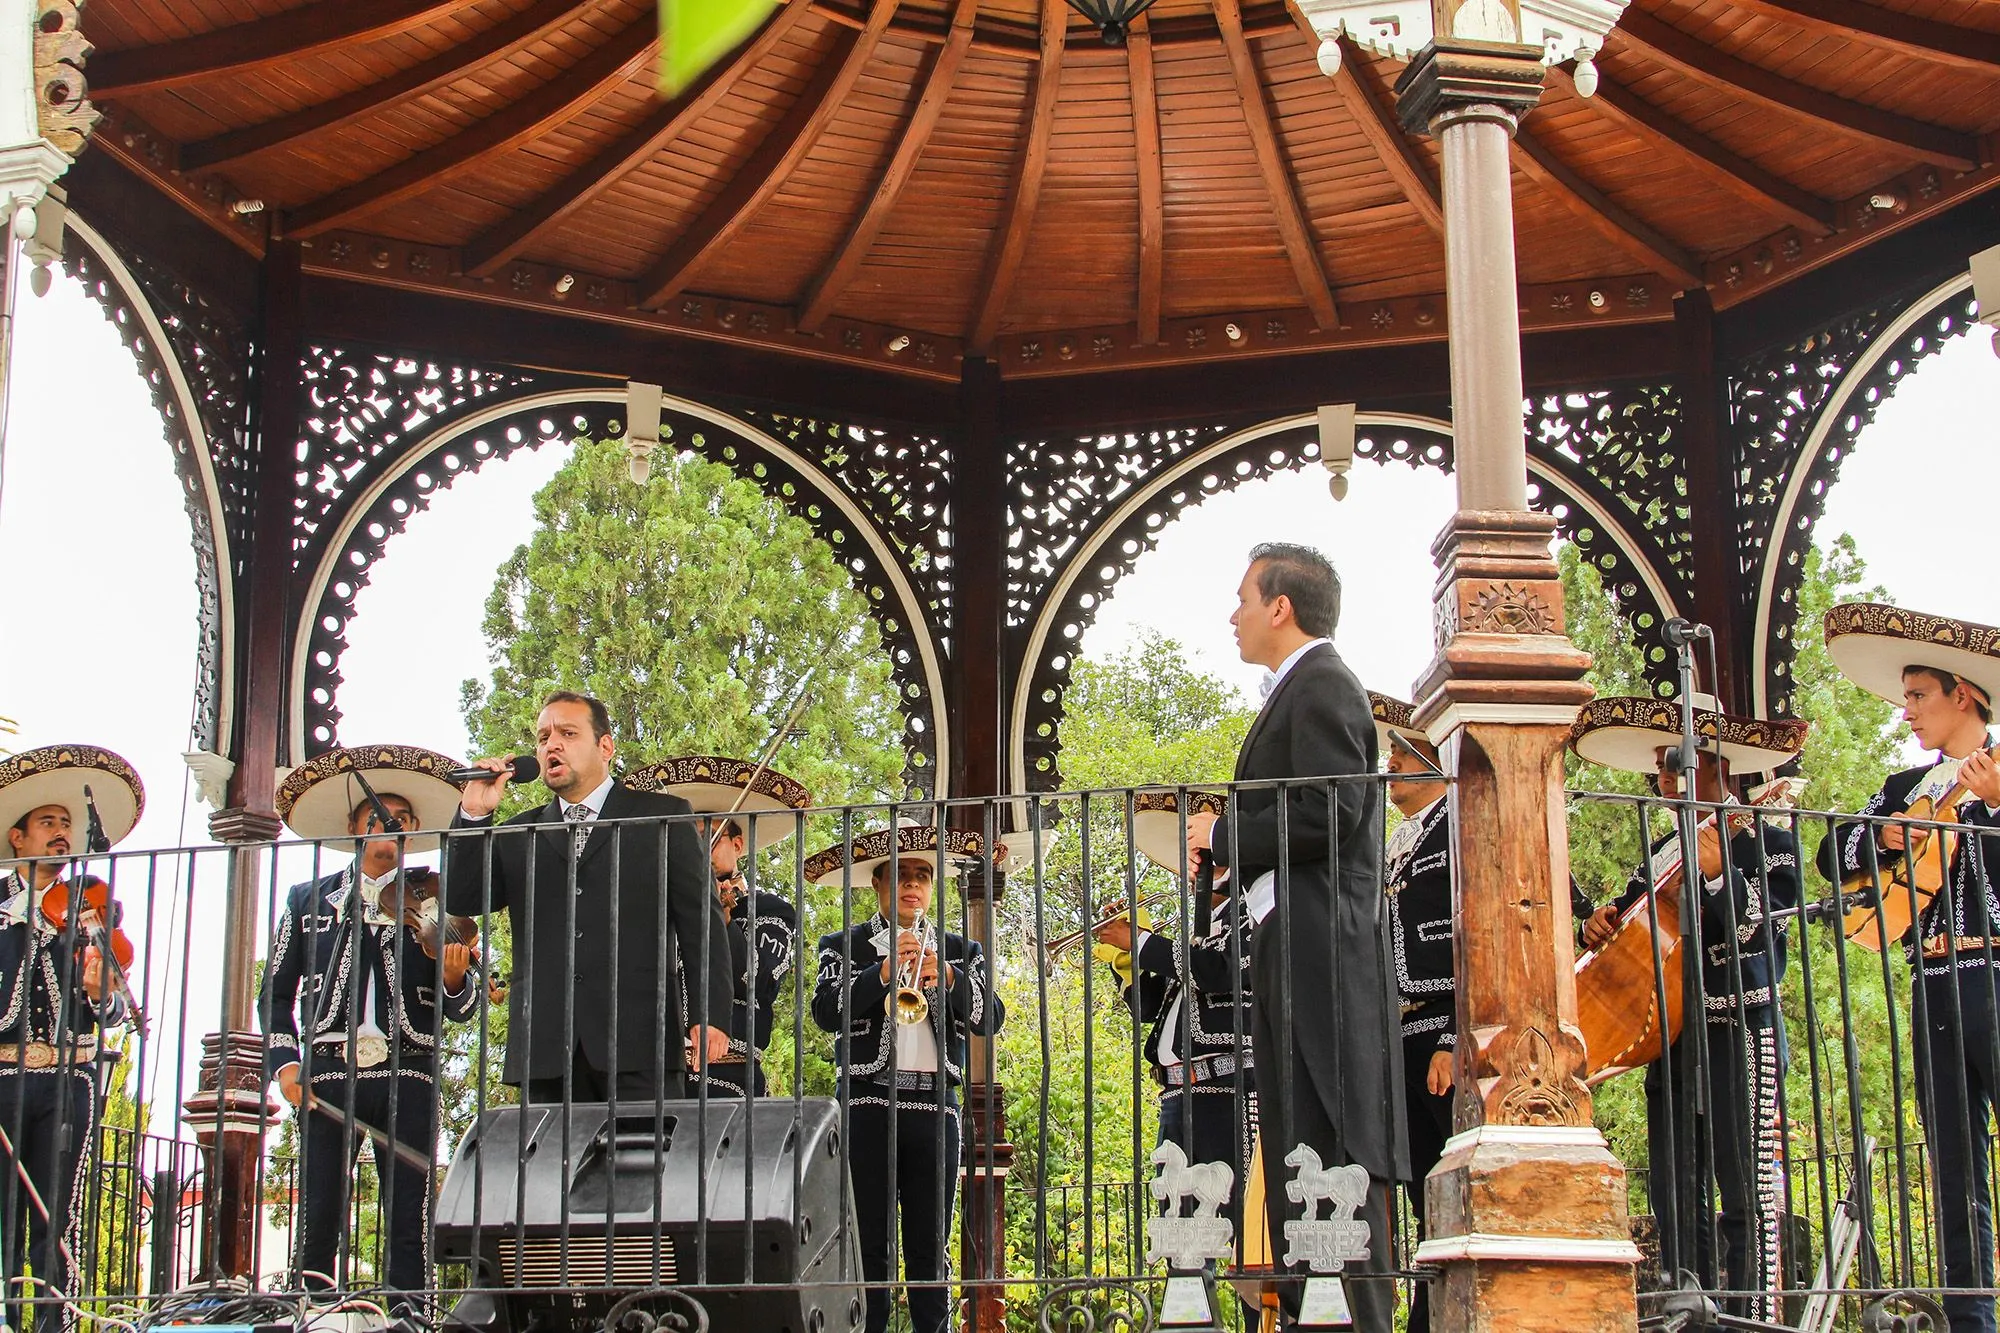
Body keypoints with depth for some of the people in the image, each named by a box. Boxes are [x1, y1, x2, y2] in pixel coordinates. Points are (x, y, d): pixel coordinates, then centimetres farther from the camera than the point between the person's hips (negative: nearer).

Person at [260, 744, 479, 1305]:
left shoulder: (433, 902, 12)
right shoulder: (308, 900, 16)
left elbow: (462, 1009, 10)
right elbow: (275, 994, 17)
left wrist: (455, 979, -13)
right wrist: (285, 1064, 2)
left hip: (407, 1075, -1)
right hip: (327, 1074, 1)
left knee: (410, 1223, -4)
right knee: (317, 1222, -4)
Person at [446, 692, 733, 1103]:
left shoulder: (661, 816, 12)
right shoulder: (516, 835, 21)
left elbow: (701, 919, 5)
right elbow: (459, 900, 11)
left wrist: (709, 1016, -6)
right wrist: (474, 815, 1)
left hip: (639, 1041, -3)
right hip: (545, 1050, 3)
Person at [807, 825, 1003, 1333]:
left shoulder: (962, 952, 16)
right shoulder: (843, 946, 10)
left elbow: (990, 1019, 3)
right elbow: (825, 1012, -6)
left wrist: (949, 980, -14)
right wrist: (883, 974, -18)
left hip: (936, 1105, 2)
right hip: (868, 1104, -2)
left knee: (931, 1247, 1)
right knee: (868, 1243, -4)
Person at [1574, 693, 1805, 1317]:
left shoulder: (1767, 839, 1)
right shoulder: (1664, 854, 18)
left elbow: (1754, 928, -9)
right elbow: (1636, 931, 22)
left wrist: (1714, 874, -21)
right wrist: (1603, 927, 2)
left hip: (1741, 1028, -6)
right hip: (1672, 1035, 6)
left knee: (1748, 1188, -9)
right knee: (1676, 1194, 4)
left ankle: (1755, 1316, -8)